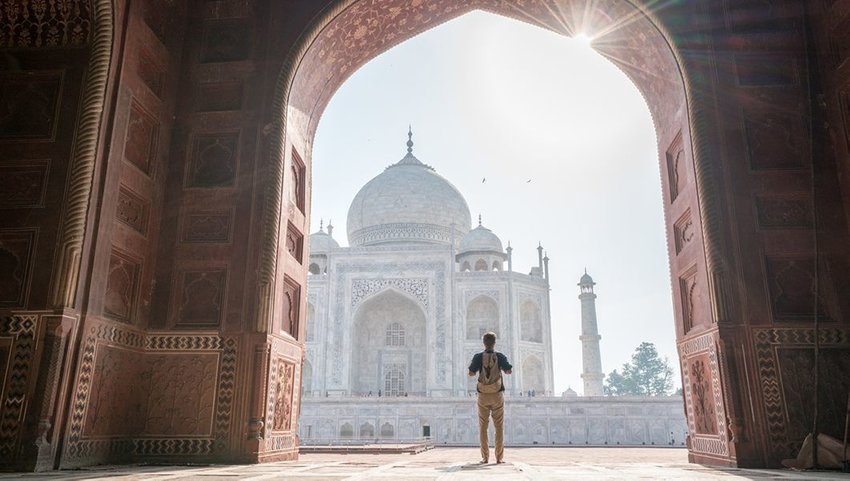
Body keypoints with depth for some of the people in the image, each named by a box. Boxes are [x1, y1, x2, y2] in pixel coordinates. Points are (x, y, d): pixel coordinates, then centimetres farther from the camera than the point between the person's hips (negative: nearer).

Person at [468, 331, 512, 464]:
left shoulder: (478, 357, -4)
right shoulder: (500, 356, -4)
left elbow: (471, 373, -5)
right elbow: (509, 371, -3)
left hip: (483, 395, 0)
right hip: (497, 394, 0)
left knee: (483, 427, 6)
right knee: (499, 427, 4)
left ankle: (485, 457, 2)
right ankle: (499, 457, 0)